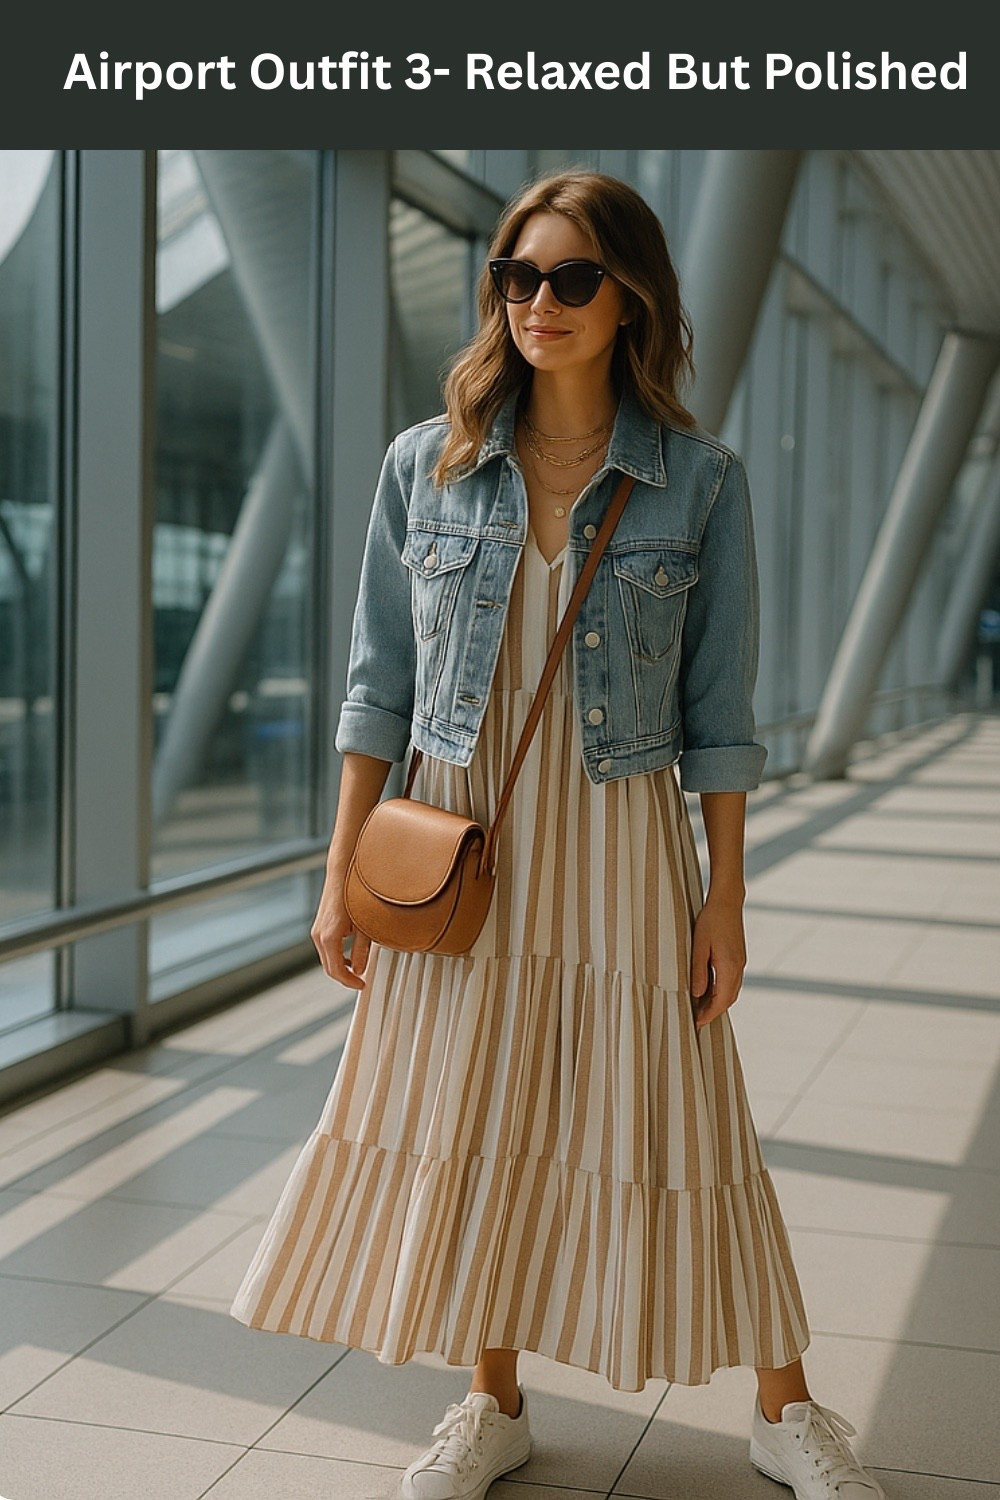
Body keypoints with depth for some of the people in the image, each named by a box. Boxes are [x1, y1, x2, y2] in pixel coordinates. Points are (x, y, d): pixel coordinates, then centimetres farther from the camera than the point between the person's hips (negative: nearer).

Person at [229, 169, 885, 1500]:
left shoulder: (700, 481, -4)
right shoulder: (426, 466, 1)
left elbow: (719, 713, -1)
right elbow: (381, 683, 4)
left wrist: (725, 901, -3)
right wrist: (343, 873, 2)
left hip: (621, 853, -2)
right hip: (459, 847, 2)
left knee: (671, 1129, 5)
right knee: (466, 1125, 9)